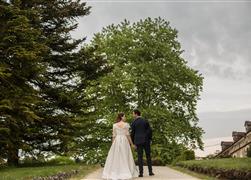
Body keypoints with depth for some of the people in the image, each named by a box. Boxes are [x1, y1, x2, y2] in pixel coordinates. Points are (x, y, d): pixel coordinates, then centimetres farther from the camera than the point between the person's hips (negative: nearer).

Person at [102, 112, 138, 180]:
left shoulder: (115, 125, 4)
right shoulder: (126, 124, -3)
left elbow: (114, 135, 4)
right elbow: (128, 135, -5)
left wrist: (113, 144, 11)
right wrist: (132, 144, 1)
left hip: (117, 141, 2)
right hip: (124, 141, -2)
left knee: (115, 157, 4)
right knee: (125, 157, 4)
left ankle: (114, 173, 3)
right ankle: (126, 173, 3)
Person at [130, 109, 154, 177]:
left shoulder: (133, 123, -2)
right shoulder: (145, 121, 3)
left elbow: (132, 133, -2)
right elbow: (150, 130, -1)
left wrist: (132, 142, 8)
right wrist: (150, 139, 8)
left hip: (138, 141, -1)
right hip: (146, 140, 2)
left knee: (140, 156, 0)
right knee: (148, 156, 8)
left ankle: (141, 173, -3)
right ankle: (150, 171, 7)